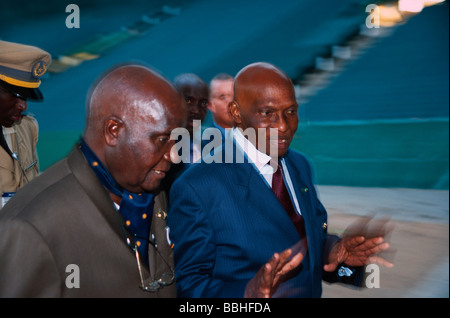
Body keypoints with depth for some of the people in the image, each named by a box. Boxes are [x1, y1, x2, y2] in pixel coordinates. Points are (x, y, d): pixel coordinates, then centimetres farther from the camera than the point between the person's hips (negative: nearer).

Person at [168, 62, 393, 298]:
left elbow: (312, 243, 6)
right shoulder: (195, 188, -23)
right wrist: (247, 294, -36)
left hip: (312, 291, 6)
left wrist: (336, 253, -13)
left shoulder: (300, 166, -2)